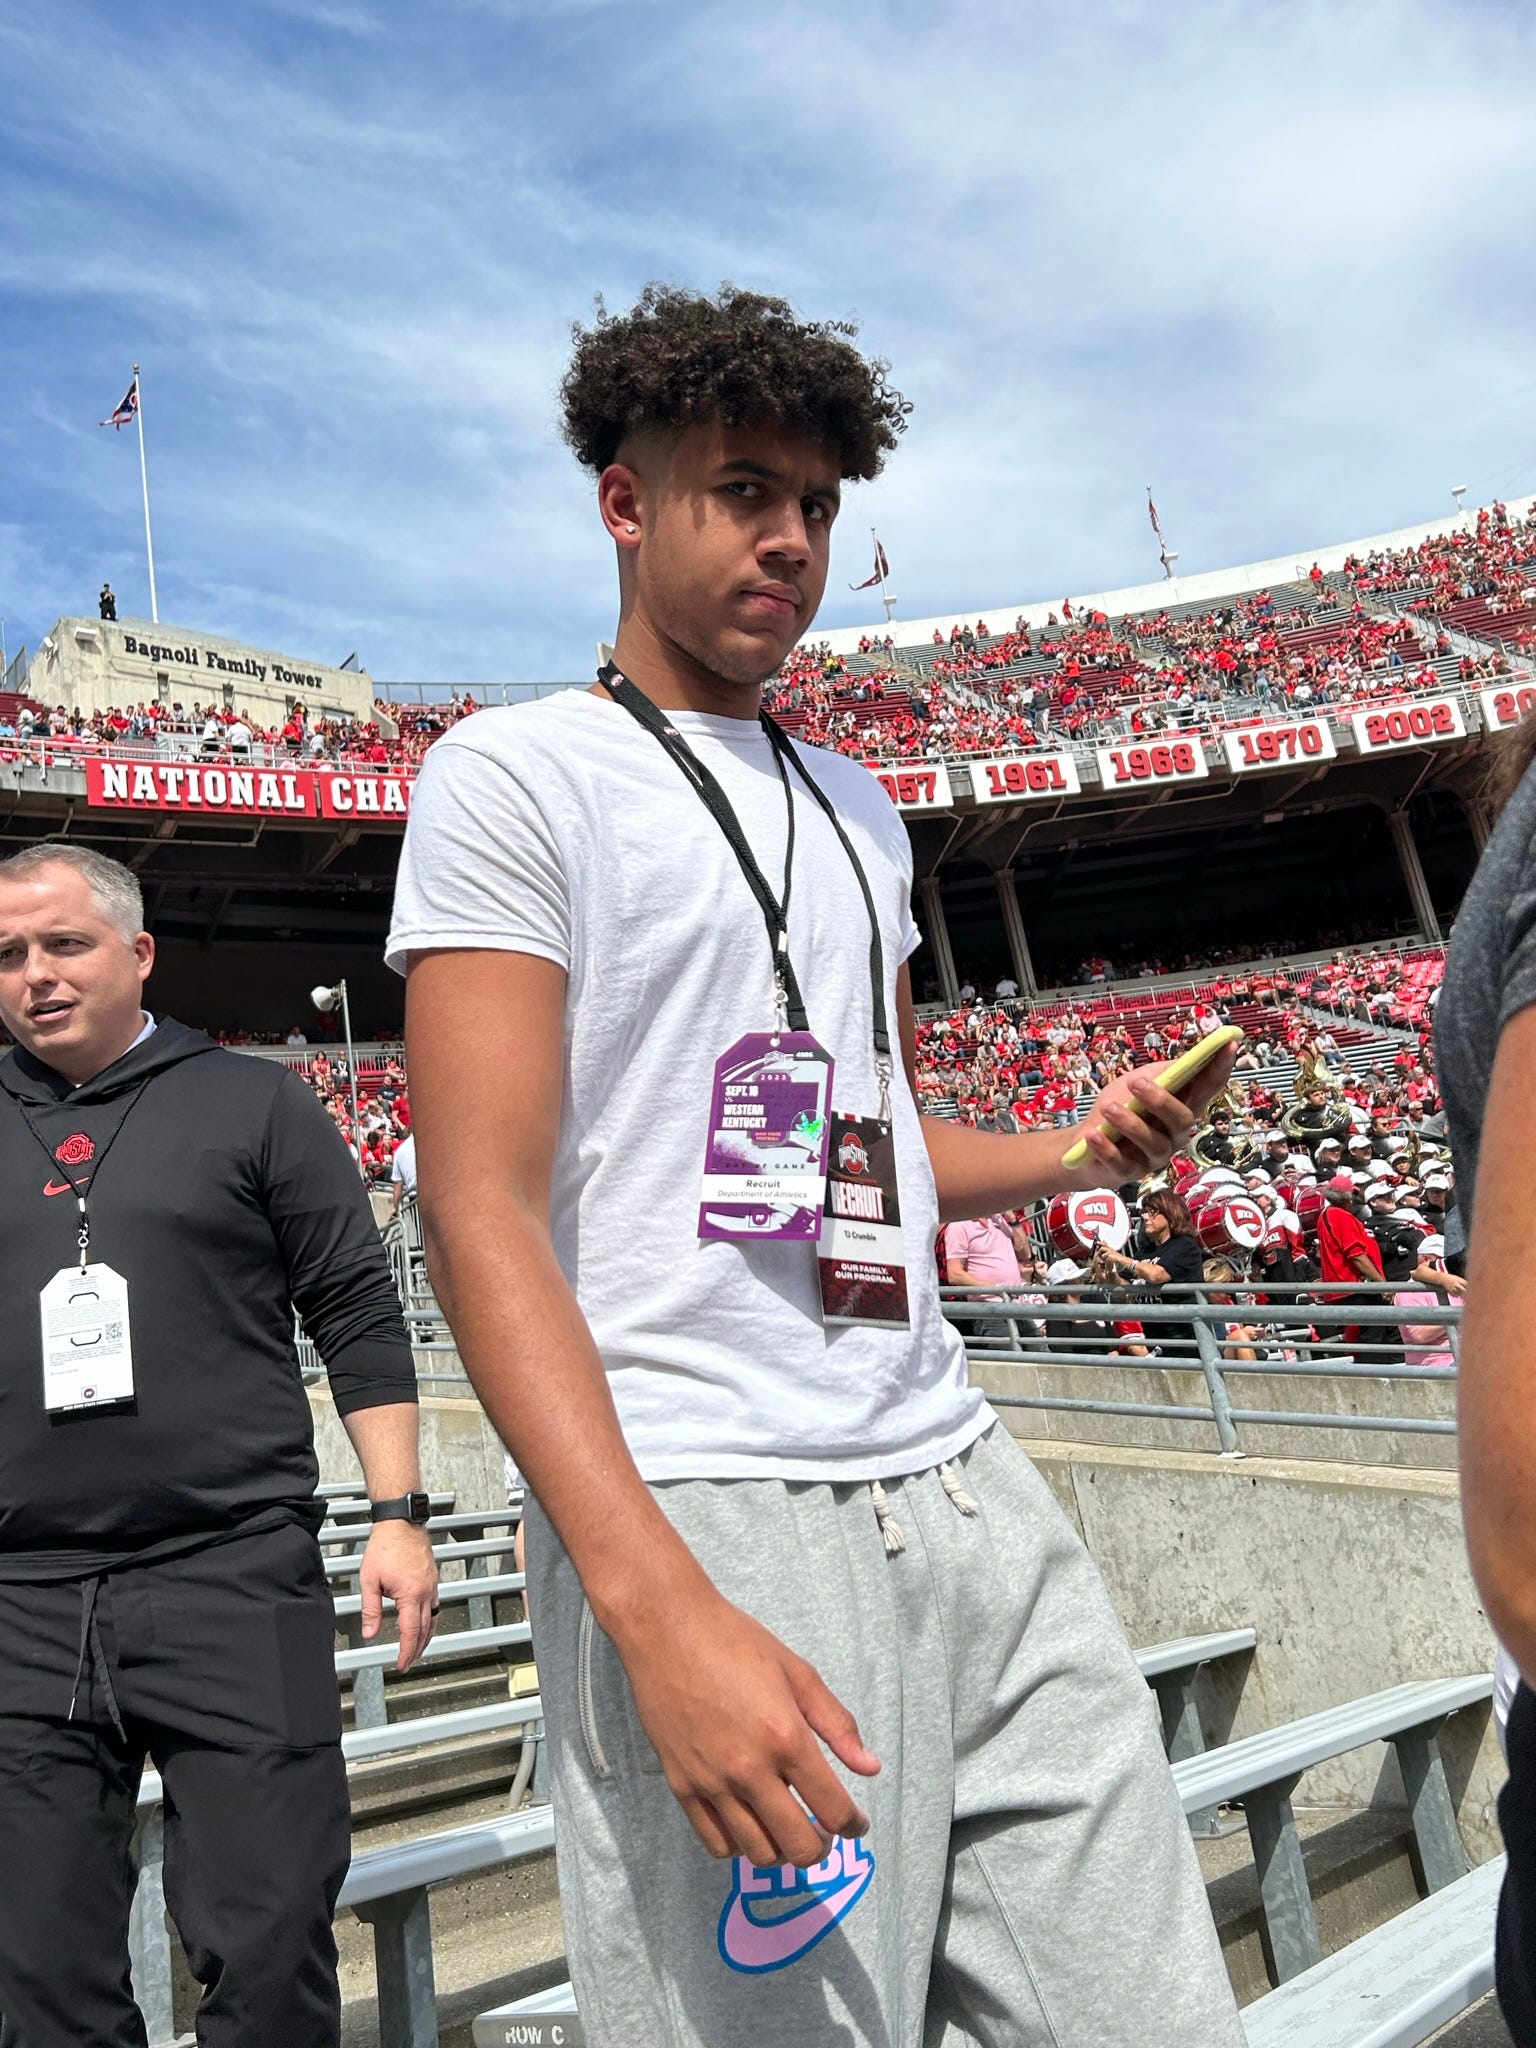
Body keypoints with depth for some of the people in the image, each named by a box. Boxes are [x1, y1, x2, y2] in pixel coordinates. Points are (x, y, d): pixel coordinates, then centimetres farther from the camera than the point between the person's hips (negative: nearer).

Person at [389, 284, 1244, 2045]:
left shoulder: (858, 808, 18)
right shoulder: (515, 775, -3)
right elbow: (481, 1211, -13)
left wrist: (1083, 1152, 6)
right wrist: (663, 1609, -21)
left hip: (963, 1486, 7)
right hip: (697, 1516, -6)